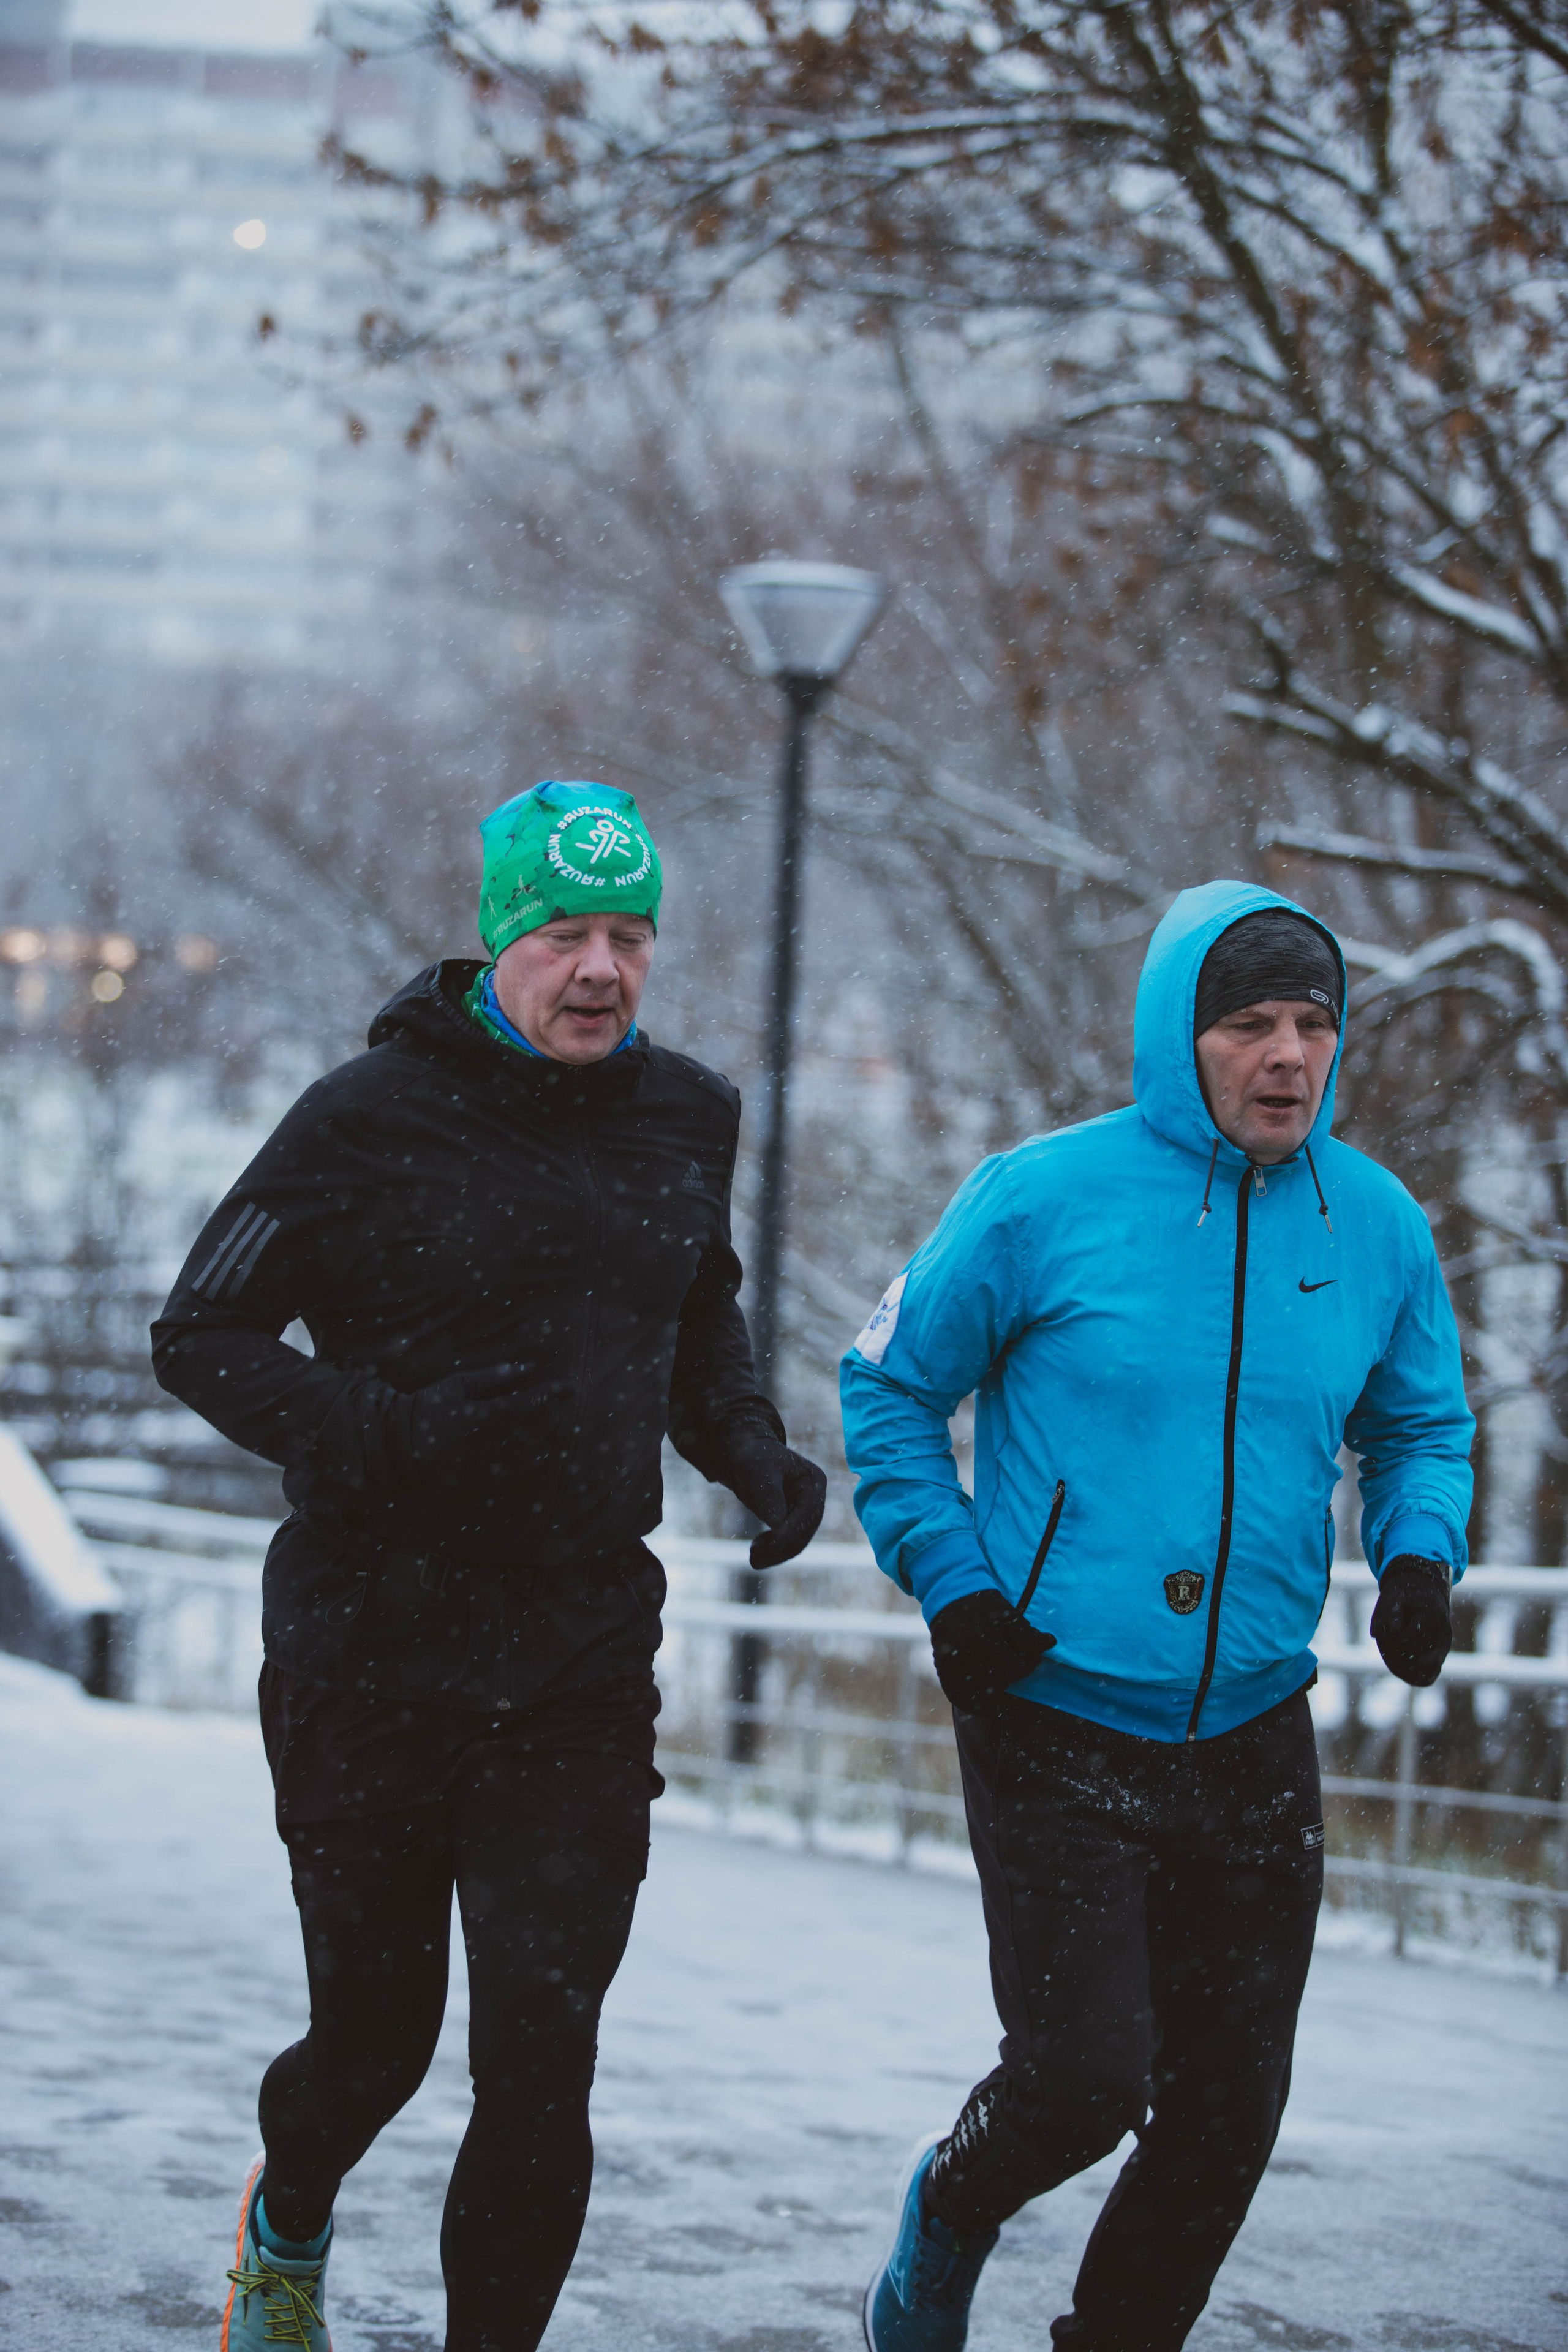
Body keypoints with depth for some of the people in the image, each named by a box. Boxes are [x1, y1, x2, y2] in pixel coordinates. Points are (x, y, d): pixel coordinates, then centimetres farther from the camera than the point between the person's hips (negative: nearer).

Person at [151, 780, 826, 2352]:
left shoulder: (686, 1120, 6)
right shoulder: (370, 1119, -10)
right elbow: (200, 1337, -7)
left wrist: (749, 1449, 4)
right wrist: (393, 1434, -22)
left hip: (582, 1662, 3)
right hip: (367, 1650, -3)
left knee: (542, 2056, -8)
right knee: (376, 2031, 12)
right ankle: (289, 2222, 46)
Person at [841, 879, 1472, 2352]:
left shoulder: (1378, 1228, 3)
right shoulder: (1042, 1202, -8)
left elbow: (1422, 1428, 18)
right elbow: (890, 1388, 4)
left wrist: (1419, 1557, -2)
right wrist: (954, 1584, -6)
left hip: (1255, 1740, 4)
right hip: (1055, 1724, -4)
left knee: (1227, 2115, 6)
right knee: (1085, 2077, -13)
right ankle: (948, 2213, 21)